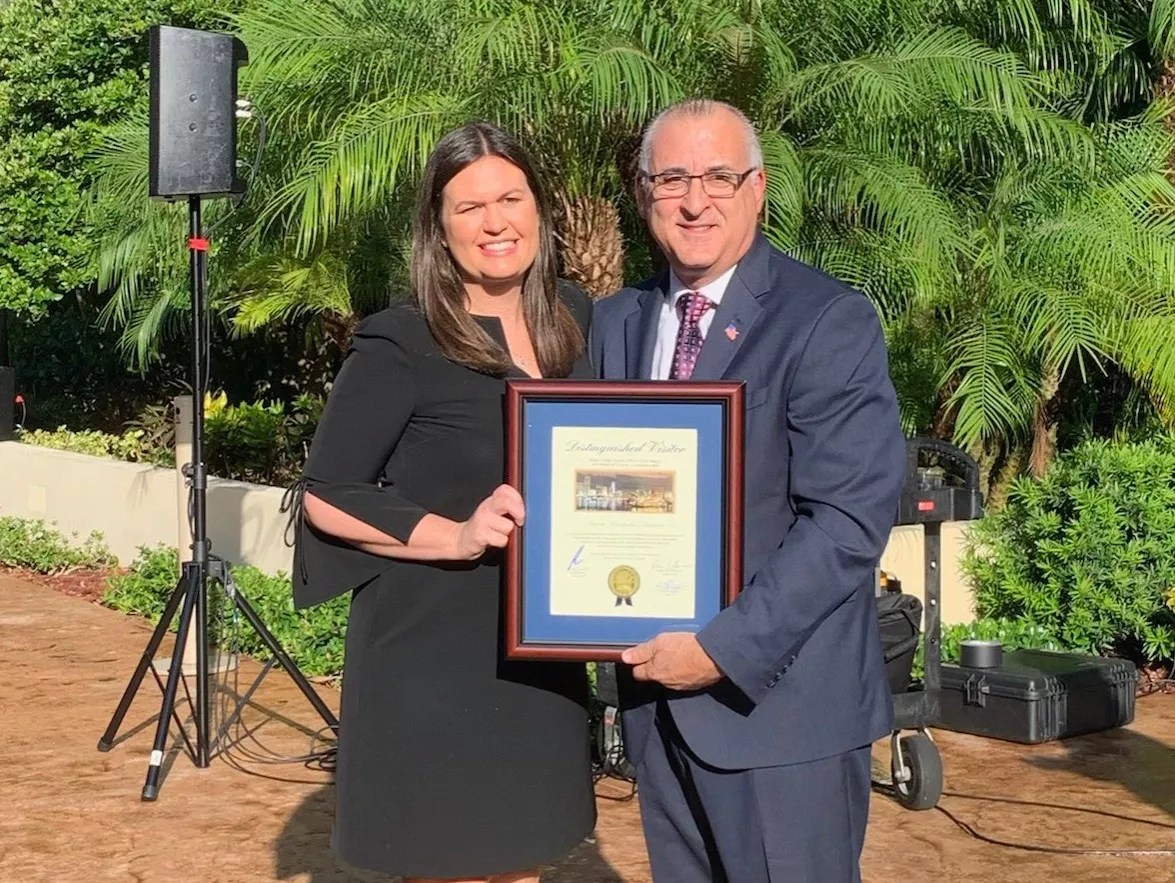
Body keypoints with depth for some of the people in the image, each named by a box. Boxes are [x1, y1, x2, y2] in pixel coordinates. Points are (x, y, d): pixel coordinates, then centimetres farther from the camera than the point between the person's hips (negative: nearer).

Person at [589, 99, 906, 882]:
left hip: (777, 696, -5)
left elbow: (848, 520, -18)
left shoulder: (830, 323, -11)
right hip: (658, 690, 6)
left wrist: (724, 649, -20)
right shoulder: (615, 322, 8)